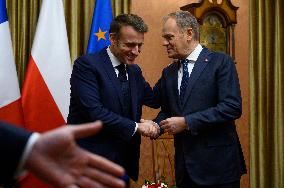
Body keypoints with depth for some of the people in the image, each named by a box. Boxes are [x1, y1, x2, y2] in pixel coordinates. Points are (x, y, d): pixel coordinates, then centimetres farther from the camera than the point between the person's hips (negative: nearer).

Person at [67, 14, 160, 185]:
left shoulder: (134, 71, 11)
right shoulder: (87, 64, -12)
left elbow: (155, 100, 15)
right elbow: (93, 111, -21)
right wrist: (136, 126, -16)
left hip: (123, 162, 7)